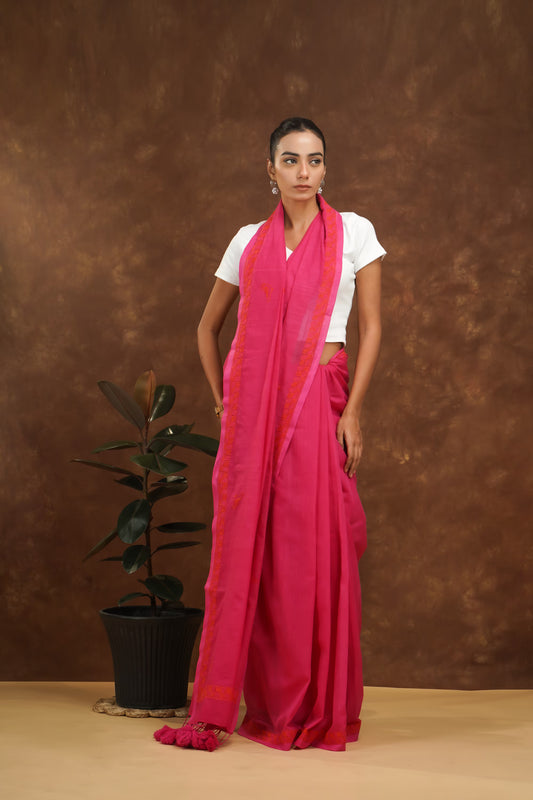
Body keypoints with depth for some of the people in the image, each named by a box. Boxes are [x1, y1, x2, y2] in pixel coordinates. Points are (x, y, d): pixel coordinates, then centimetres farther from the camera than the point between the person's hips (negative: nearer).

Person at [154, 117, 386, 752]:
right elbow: (208, 327, 21)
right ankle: (264, 703, 10)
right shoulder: (249, 242, 11)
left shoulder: (353, 231, 5)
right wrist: (222, 398, 11)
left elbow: (371, 328, 2)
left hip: (319, 402, -2)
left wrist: (352, 409, -7)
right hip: (254, 406, 3)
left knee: (315, 550, -3)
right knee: (248, 549, 0)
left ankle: (319, 708, 7)